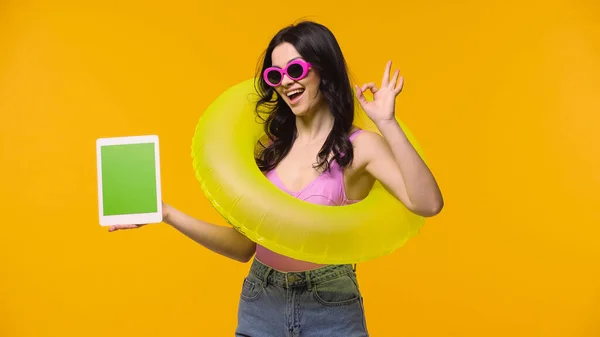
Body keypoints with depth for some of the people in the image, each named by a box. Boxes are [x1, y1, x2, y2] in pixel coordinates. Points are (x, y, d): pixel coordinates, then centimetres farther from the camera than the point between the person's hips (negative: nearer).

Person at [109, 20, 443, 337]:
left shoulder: (359, 146, -9)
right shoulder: (270, 148, 4)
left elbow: (428, 204, -24)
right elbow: (243, 245, 4)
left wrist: (387, 123, -28)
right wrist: (167, 214, -4)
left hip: (330, 309, -4)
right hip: (259, 304, 4)